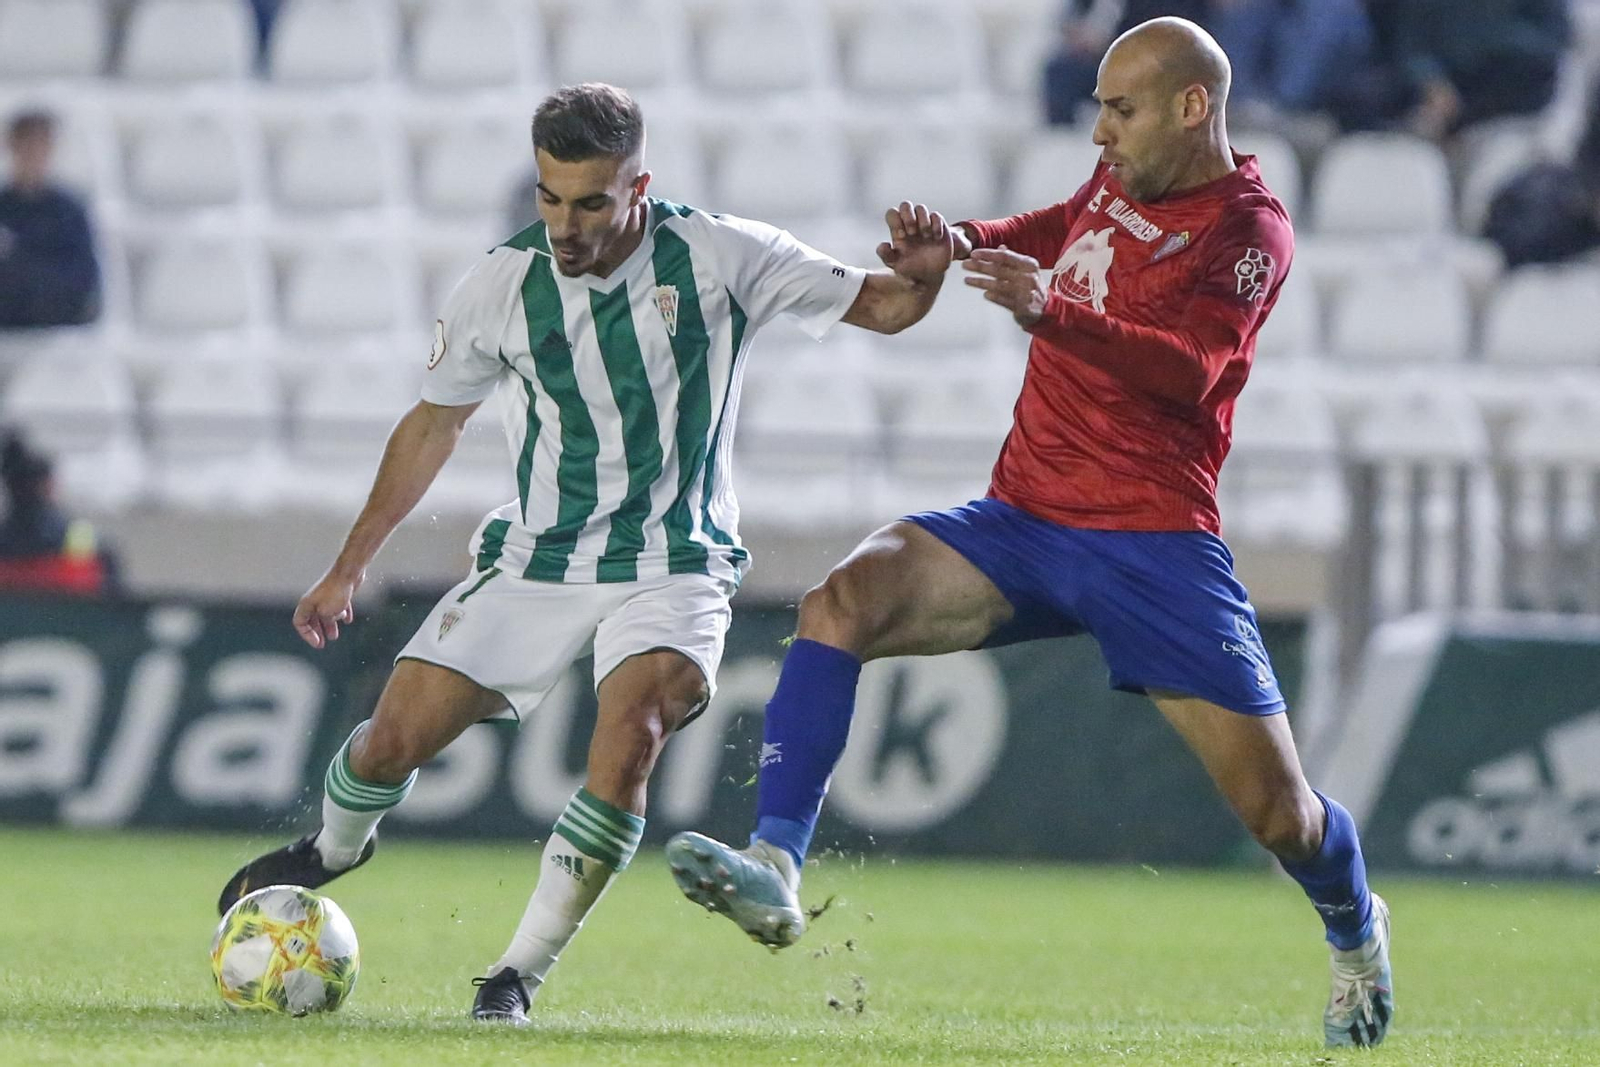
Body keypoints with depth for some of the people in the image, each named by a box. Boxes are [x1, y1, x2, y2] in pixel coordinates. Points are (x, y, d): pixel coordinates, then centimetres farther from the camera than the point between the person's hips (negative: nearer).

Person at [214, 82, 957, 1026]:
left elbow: (882, 308, -1)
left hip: (675, 566, -2)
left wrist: (923, 271, -26)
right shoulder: (503, 286, -7)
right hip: (537, 559, 2)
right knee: (395, 739, -4)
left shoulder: (721, 257, -11)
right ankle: (333, 848, 33)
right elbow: (436, 422, 9)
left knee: (629, 743, -29)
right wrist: (350, 567, 12)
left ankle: (519, 975, -17)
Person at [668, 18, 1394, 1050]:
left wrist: (1053, 308, -38)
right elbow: (1059, 229, 35)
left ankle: (1357, 932, 32)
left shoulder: (1249, 226, -9)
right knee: (840, 603, -22)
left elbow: (1189, 368, -25)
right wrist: (964, 241, 14)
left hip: (1153, 544, -5)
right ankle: (775, 869, -30)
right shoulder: (1122, 180, 11)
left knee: (1278, 811, -3)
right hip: (1020, 524, 6)